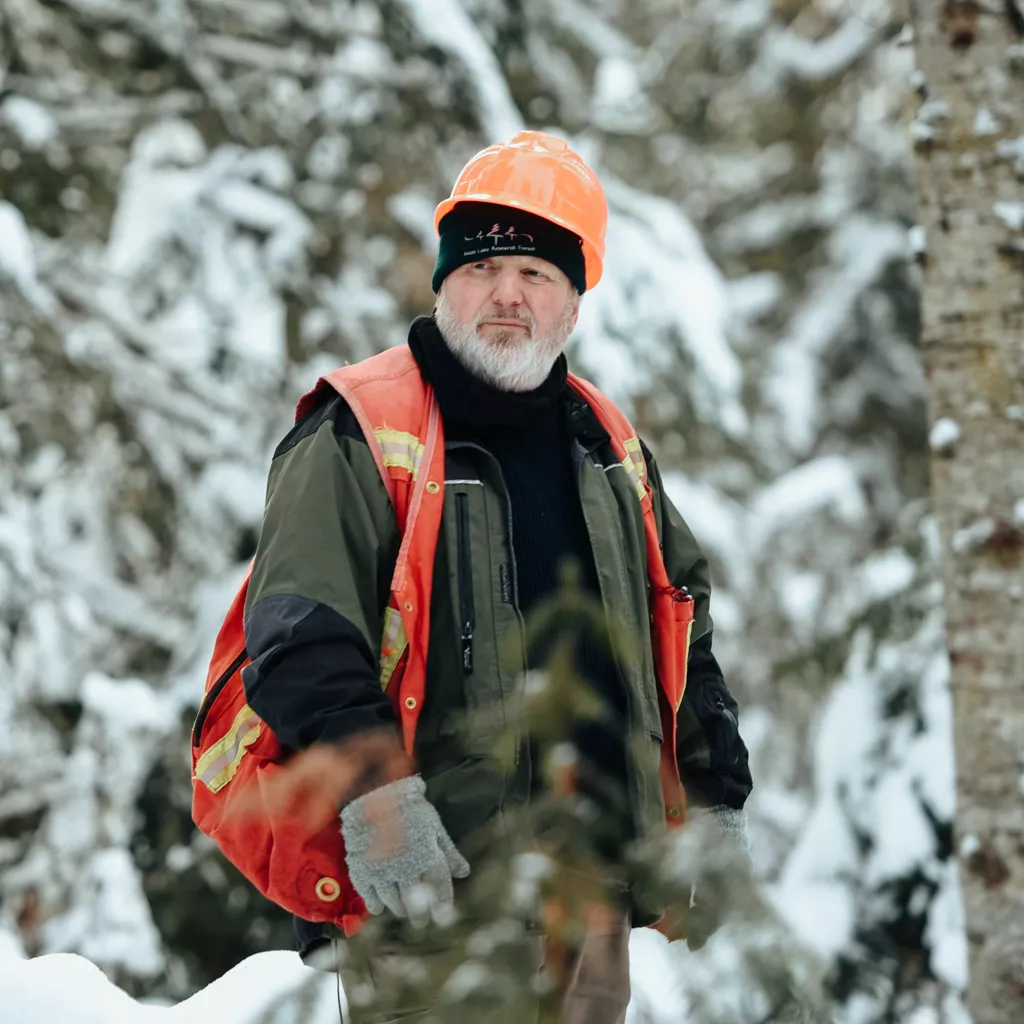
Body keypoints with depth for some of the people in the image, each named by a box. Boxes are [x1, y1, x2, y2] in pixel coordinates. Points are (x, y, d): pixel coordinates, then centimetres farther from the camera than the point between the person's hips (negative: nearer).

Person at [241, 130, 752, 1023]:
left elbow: (686, 633, 25)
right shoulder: (358, 439, -5)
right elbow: (300, 639, -16)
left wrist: (717, 802, 21)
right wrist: (375, 795, -27)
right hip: (421, 888, -6)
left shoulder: (609, 452, 15)